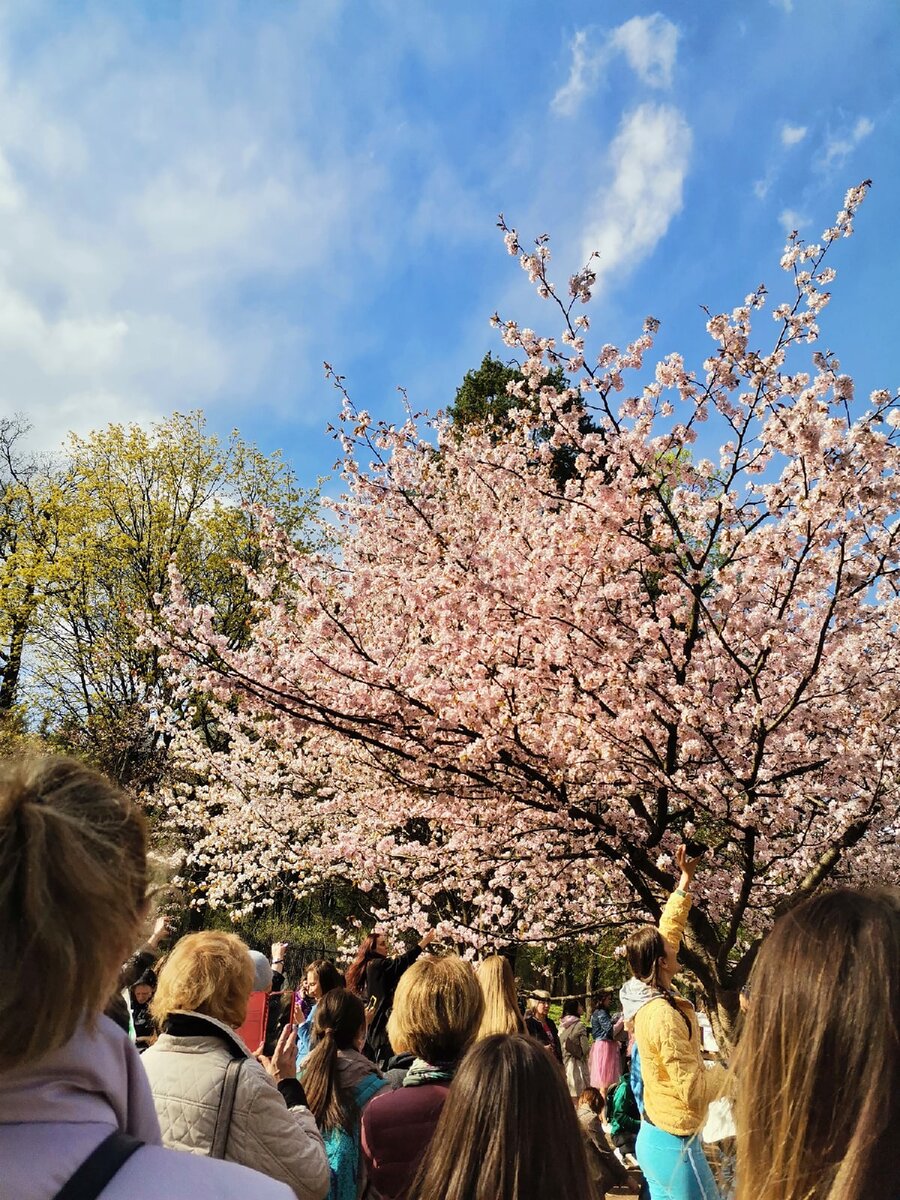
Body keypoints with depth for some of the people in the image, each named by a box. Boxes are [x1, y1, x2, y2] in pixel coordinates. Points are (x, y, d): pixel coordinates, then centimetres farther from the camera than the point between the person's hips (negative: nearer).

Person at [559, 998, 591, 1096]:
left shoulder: (562, 1025, 5)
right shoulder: (579, 1025, -12)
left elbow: (559, 1045, 8)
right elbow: (585, 1048, -12)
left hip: (564, 1062, 6)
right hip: (576, 1064, -6)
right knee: (578, 1093, -2)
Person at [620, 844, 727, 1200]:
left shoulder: (648, 999, 0)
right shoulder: (663, 1016, -26)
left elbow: (666, 931, 9)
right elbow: (694, 1090, -23)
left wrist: (686, 880, 10)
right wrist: (728, 1071, -6)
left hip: (652, 1137, 9)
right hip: (674, 1144, -9)